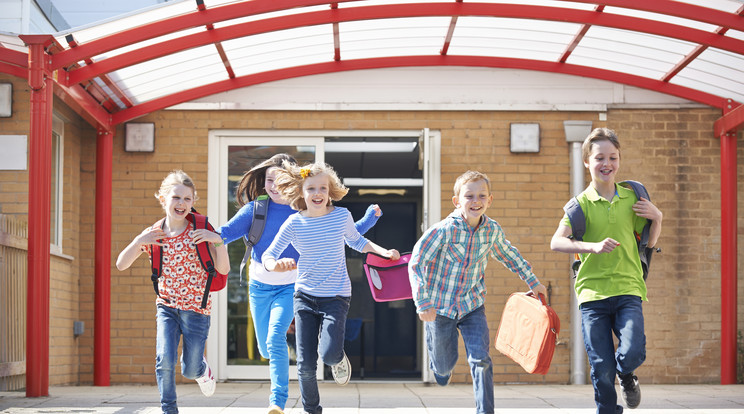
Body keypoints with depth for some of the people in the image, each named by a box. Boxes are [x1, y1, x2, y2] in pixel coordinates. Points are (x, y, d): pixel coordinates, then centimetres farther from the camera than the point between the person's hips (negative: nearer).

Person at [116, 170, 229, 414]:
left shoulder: (199, 233, -7)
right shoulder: (153, 235, -1)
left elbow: (223, 270, -10)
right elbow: (121, 265, 1)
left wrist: (218, 241, -25)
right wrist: (138, 242, -15)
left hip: (196, 306, -1)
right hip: (166, 305, 1)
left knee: (190, 370, 7)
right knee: (165, 359, -18)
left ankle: (202, 369, 43)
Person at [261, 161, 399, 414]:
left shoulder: (341, 216, -4)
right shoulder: (294, 223, -7)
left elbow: (355, 241, 16)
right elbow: (267, 255, -6)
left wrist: (383, 251, 3)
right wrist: (276, 265, -29)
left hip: (336, 297, -1)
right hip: (305, 296, 1)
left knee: (329, 354, -21)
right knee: (305, 364, 0)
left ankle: (338, 358, 17)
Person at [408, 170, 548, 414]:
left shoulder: (492, 230, -7)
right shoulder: (444, 230, -21)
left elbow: (509, 255, 15)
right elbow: (416, 263, -18)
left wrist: (533, 282, 21)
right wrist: (423, 302, -23)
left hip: (473, 305, 2)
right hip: (440, 306, -2)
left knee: (481, 360, -13)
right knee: (445, 364, 12)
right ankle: (440, 366, 50)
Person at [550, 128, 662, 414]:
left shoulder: (631, 198, 9)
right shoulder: (581, 203, 0)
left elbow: (650, 242, 19)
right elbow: (556, 242, -12)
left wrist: (657, 218, 1)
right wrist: (593, 246, -24)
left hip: (628, 289, 1)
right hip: (592, 292, -1)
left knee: (633, 353, -17)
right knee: (602, 370, -2)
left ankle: (626, 375, 19)